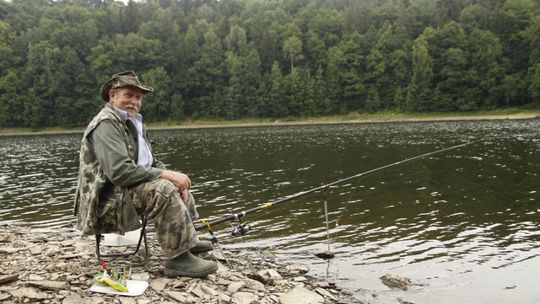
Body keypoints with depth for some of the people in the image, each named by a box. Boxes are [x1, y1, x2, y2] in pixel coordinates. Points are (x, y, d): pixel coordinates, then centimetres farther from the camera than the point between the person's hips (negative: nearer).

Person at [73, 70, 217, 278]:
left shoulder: (133, 122, 15)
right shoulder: (106, 123, -16)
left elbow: (151, 162, 15)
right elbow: (120, 171, -29)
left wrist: (171, 176, -4)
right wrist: (166, 175, -25)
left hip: (128, 190, 11)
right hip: (108, 200, -10)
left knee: (179, 184, 19)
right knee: (163, 189, -31)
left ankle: (188, 239, 26)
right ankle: (179, 258, -26)